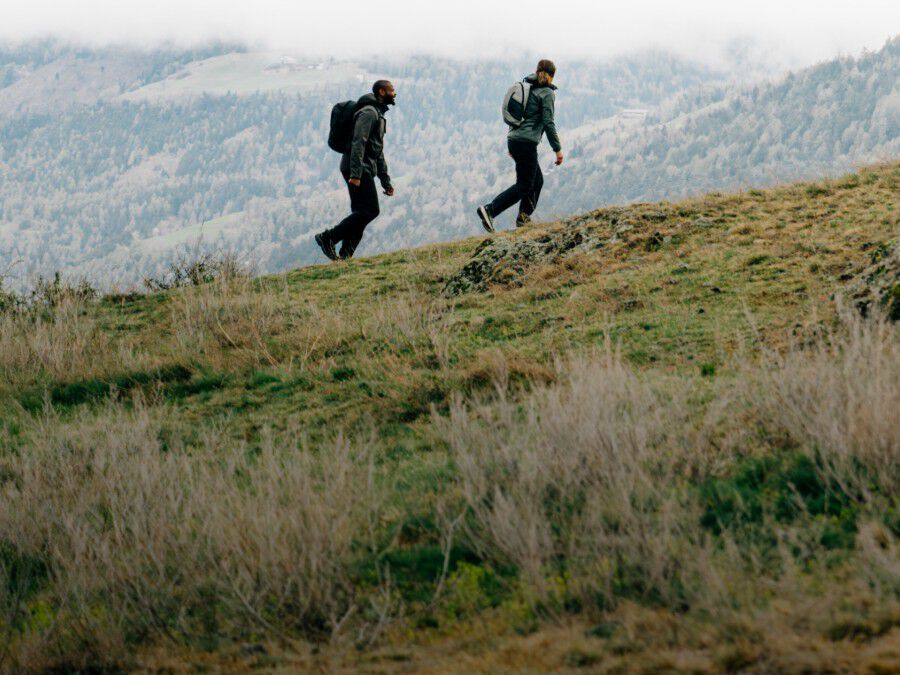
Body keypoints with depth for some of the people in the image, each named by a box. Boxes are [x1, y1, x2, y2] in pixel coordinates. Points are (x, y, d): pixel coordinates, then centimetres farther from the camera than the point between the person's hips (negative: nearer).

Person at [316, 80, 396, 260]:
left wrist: (385, 181, 27)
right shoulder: (368, 112, -9)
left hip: (364, 171, 10)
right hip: (359, 170, -10)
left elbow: (378, 151, 30)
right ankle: (328, 237, -15)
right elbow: (358, 143, -21)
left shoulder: (378, 115, 24)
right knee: (370, 210, -15)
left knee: (360, 214, 6)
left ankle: (345, 255, 2)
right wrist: (355, 174, -29)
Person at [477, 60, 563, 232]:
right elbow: (548, 123, -14)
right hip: (527, 143, -9)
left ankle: (524, 218, 15)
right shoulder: (547, 93, -8)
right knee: (524, 186, -5)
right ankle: (490, 210, -16)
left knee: (537, 180, 17)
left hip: (514, 140, 9)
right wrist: (558, 149, -10)